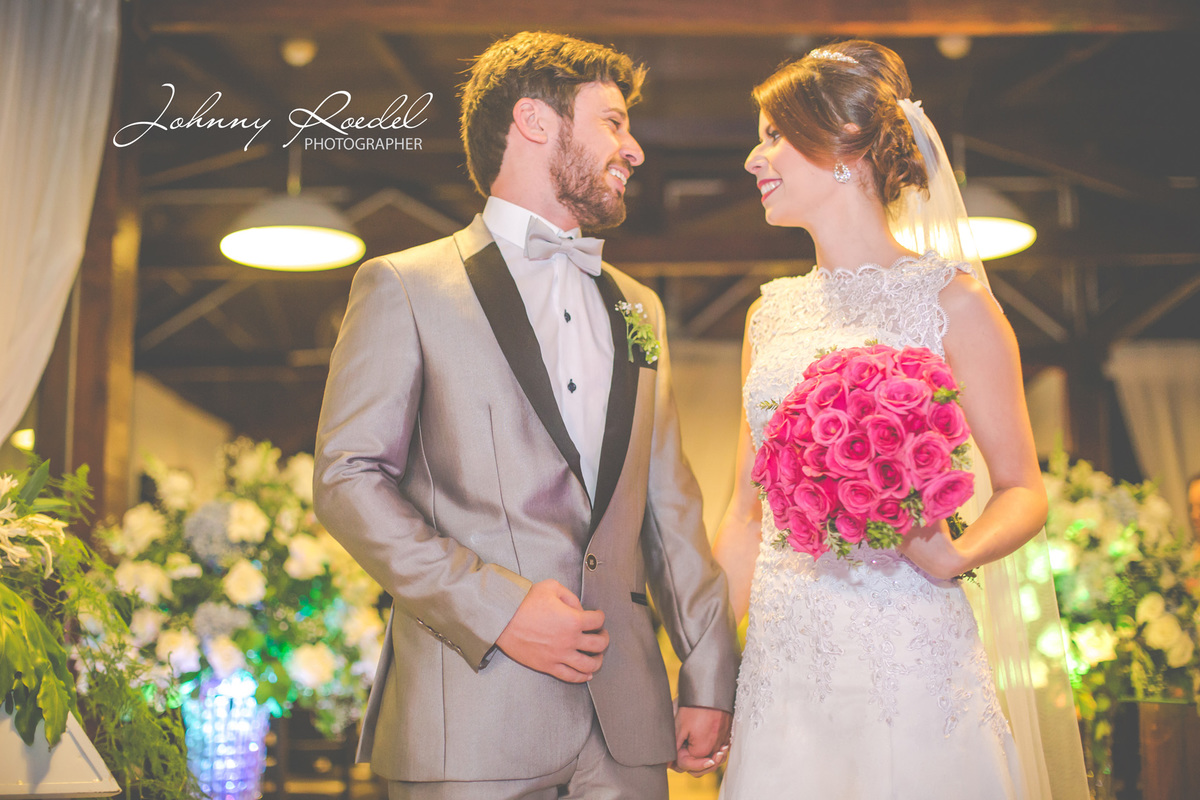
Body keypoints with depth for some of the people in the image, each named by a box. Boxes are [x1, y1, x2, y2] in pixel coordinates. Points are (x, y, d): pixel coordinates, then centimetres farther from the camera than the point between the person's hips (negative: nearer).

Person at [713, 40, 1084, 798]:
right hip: (782, 657, 4)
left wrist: (955, 556, -22)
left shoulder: (951, 297, -3)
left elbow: (1023, 491, -2)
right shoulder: (772, 314, 11)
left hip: (907, 649, -4)